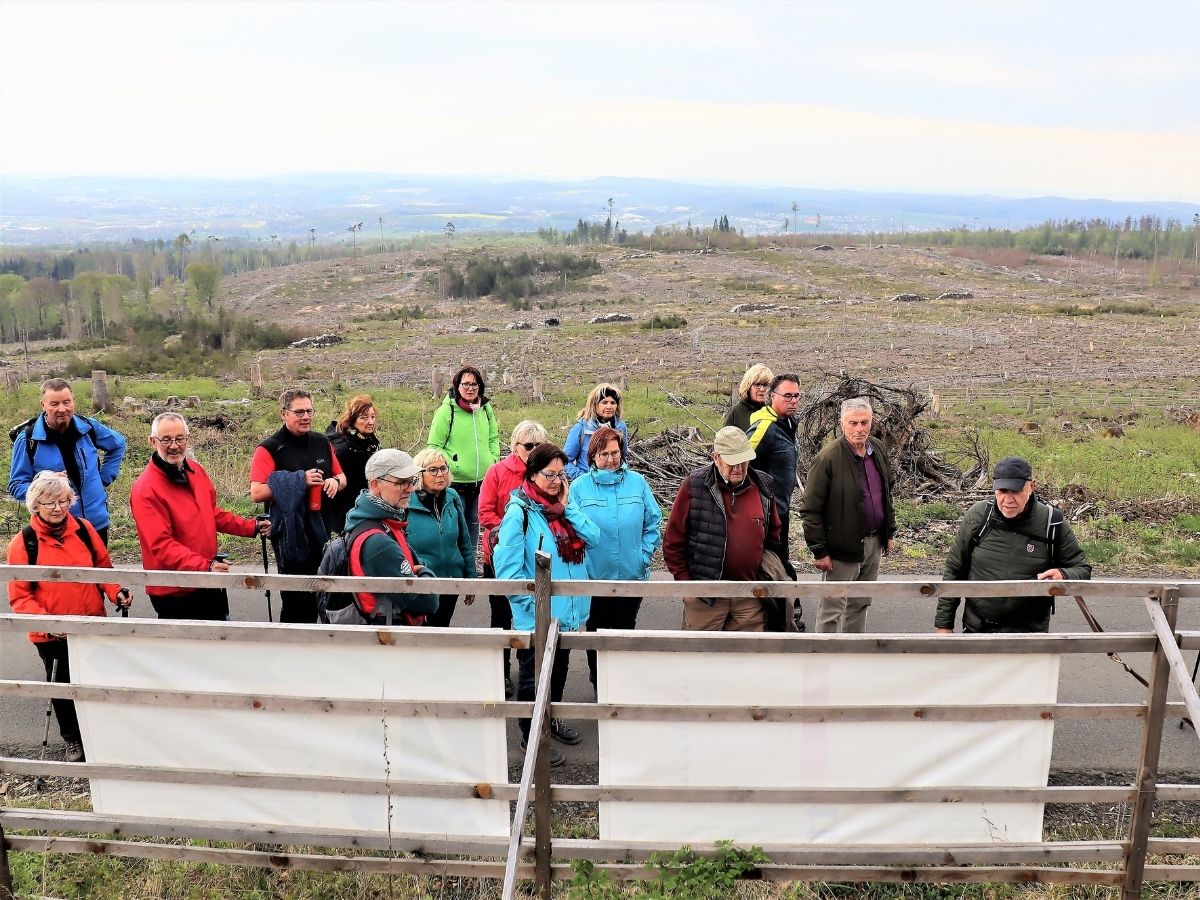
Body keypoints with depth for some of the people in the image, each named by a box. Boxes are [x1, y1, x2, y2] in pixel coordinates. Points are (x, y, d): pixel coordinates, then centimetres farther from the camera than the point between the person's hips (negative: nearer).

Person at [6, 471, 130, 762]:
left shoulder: (84, 529, -5)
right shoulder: (23, 543, -13)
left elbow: (103, 567, 5)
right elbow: (19, 596, -10)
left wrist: (116, 592, -13)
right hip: (51, 634, -2)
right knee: (62, 685, 15)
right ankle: (73, 739, 38)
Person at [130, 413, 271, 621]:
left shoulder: (196, 470, 4)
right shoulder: (146, 490, -20)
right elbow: (161, 545, -25)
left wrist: (252, 527, 11)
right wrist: (204, 566, -34)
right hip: (174, 593, -7)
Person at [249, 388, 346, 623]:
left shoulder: (322, 443, 11)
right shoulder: (269, 449, -7)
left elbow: (341, 477, 22)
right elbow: (256, 493, -15)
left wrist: (335, 482, -2)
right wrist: (299, 481, -20)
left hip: (323, 530, 6)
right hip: (291, 533, -6)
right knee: (296, 598, 0)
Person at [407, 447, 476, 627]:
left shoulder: (452, 499, -1)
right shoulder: (407, 504, -16)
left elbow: (465, 543, 8)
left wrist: (470, 579, 11)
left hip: (451, 585, 4)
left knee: (441, 627, 20)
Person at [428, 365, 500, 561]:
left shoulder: (486, 408, 4)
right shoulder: (446, 411, -13)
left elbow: (494, 438, 17)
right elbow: (434, 446, -10)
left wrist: (493, 459, 4)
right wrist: (452, 466, -16)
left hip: (482, 480, 6)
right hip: (456, 481, -6)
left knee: (474, 523, 18)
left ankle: (470, 564, 33)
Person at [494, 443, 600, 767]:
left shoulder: (565, 505, 6)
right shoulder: (519, 512, -17)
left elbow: (593, 538, -4)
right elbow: (508, 568, -20)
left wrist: (568, 506, -12)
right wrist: (534, 604, -19)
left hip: (568, 611, 7)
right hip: (536, 618, -7)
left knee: (559, 668, 24)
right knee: (532, 676, 10)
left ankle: (552, 719, 45)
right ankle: (531, 736, 26)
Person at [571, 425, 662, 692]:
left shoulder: (637, 482, -1)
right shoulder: (580, 486, -5)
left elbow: (653, 522, 3)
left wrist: (645, 554, -3)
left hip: (632, 575, 1)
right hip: (593, 577, -1)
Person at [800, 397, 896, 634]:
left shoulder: (878, 450, 5)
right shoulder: (827, 459, -18)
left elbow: (887, 494, 18)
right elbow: (810, 510, -17)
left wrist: (890, 532, 16)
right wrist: (819, 551, -16)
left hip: (873, 543, 7)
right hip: (843, 547, -7)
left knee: (860, 604, 19)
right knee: (832, 609, 1)